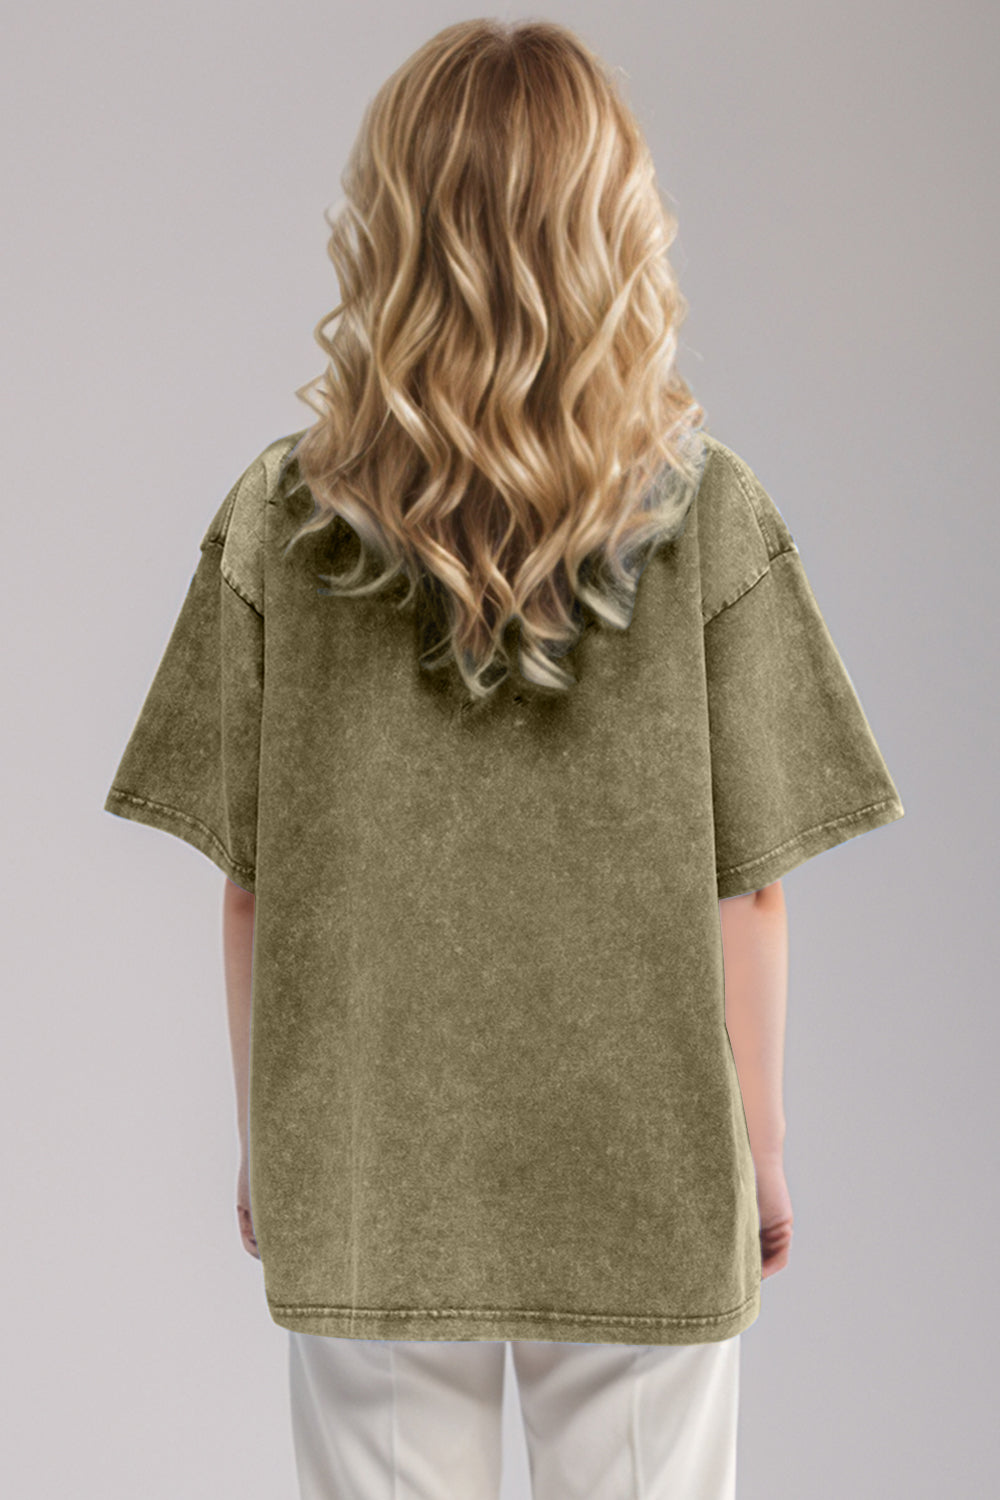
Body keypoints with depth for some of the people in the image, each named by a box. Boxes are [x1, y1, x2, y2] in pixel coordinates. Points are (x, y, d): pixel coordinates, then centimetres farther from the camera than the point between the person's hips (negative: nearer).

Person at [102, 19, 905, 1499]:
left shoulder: (280, 516, -9)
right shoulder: (708, 514, -12)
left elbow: (248, 883, -4)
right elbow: (748, 884, -8)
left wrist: (264, 1140, 9)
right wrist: (760, 1143, 5)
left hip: (368, 1182, 1)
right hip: (644, 1180, -1)